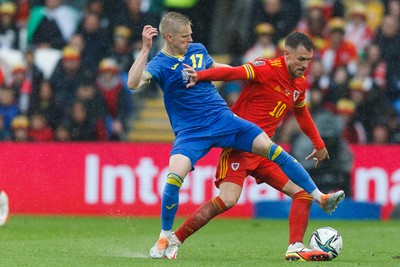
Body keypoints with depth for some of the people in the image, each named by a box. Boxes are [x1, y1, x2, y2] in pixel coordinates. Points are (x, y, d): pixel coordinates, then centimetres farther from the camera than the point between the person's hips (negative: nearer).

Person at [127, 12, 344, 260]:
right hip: (190, 132, -5)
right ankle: (164, 239, -5)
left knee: (269, 147, -7)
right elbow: (134, 83, -28)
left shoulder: (198, 50, 8)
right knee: (175, 175, -26)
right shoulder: (161, 64, -9)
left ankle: (320, 198, 1)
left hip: (223, 119, 5)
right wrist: (145, 49, -32)